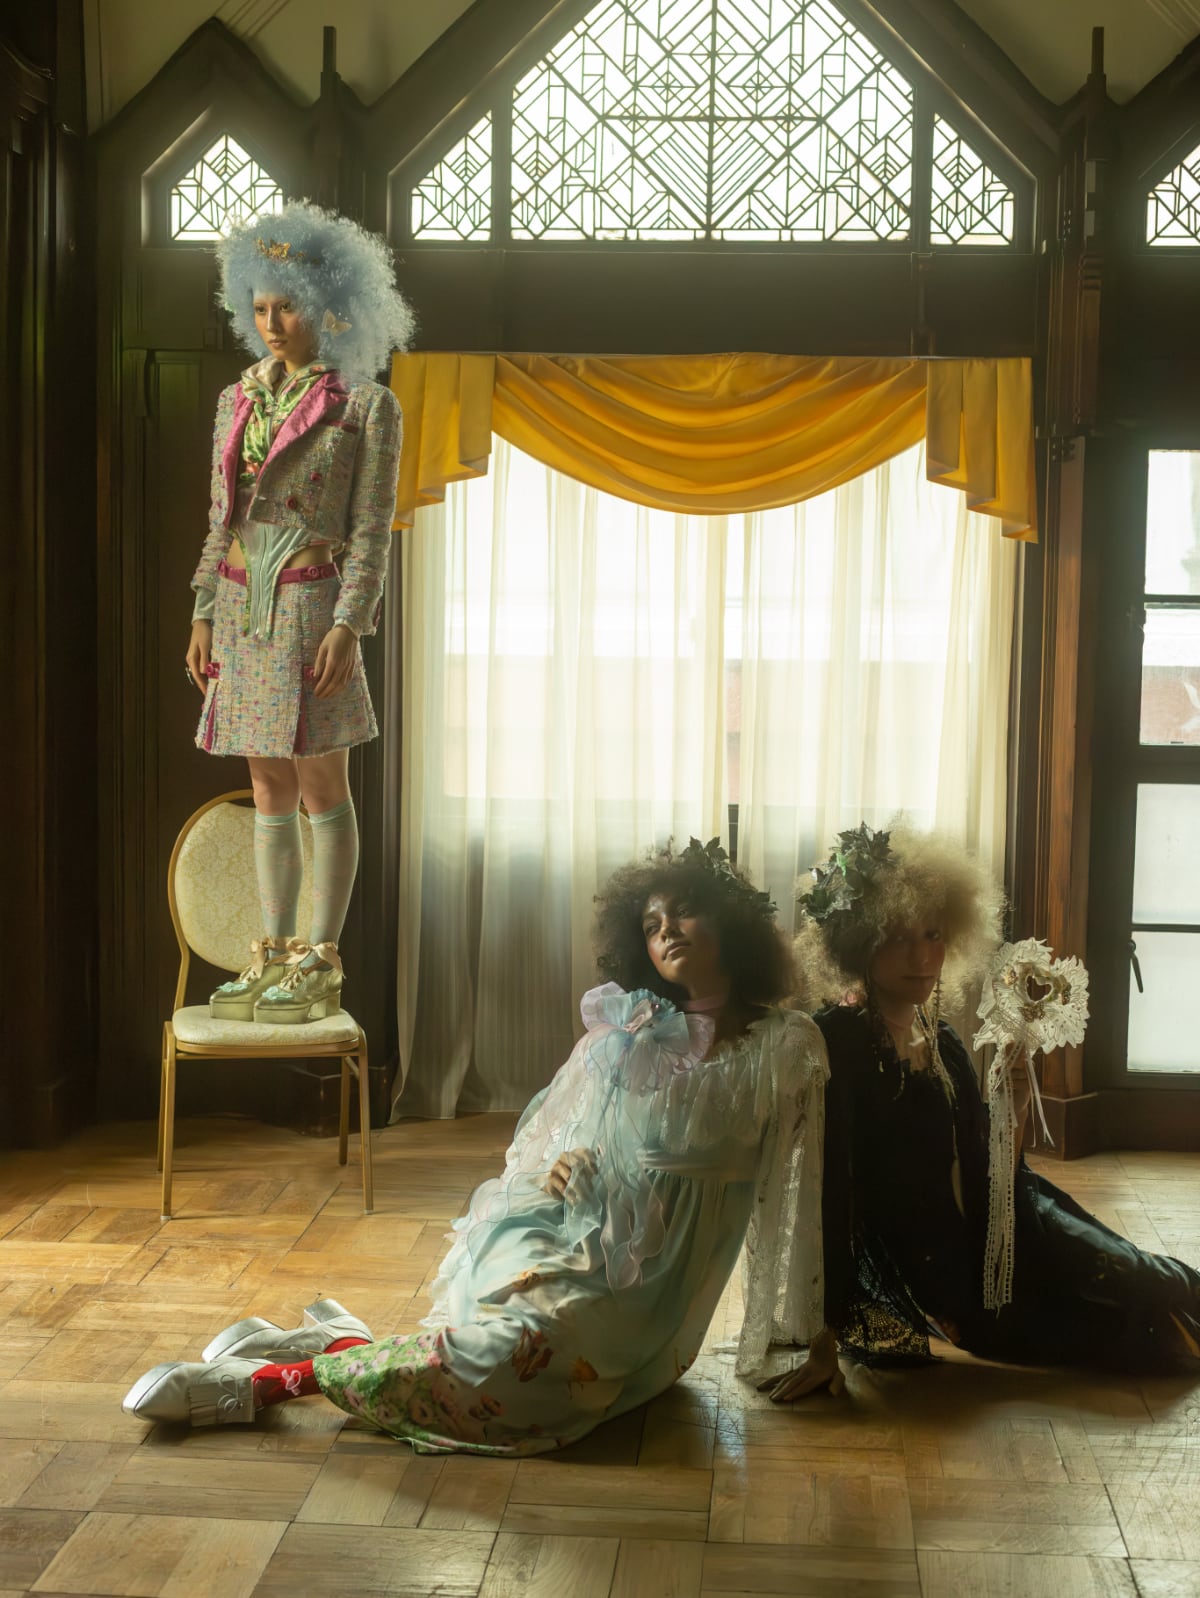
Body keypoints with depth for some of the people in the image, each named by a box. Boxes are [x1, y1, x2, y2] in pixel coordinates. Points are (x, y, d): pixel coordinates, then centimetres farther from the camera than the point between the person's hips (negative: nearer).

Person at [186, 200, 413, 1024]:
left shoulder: (367, 405, -3)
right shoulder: (237, 401, 13)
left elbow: (373, 527, -7)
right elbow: (221, 517, 16)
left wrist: (348, 626, -15)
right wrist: (204, 614, 9)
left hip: (309, 607, -6)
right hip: (241, 607, 6)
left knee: (321, 787, -2)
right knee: (269, 789, 9)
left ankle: (321, 964, 5)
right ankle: (272, 958, 15)